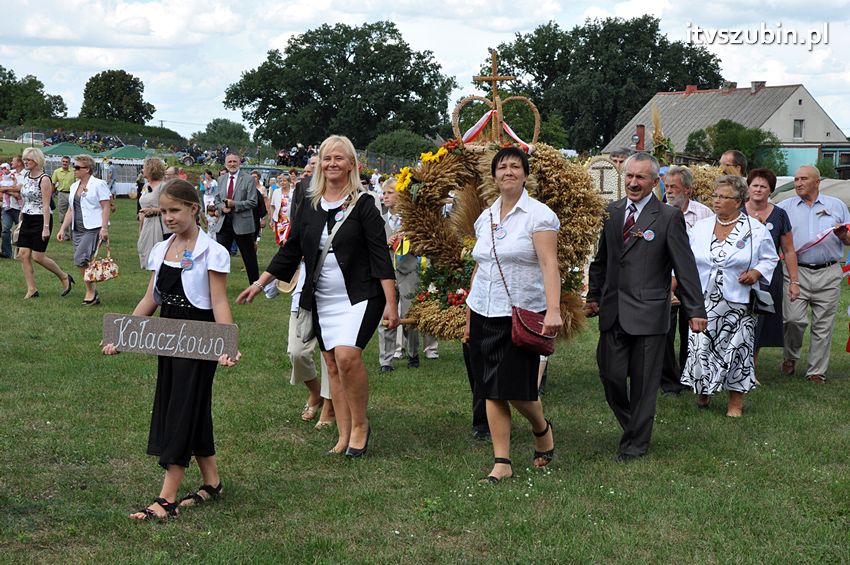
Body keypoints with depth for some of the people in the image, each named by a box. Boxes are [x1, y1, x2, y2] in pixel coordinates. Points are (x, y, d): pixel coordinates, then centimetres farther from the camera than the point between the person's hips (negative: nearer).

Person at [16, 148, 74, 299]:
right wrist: (20, 220, 17)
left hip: (41, 219, -7)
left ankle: (64, 277, 13)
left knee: (37, 256, -6)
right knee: (24, 254, 0)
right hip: (27, 219, 7)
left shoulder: (44, 179, -13)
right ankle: (32, 289, 6)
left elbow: (46, 205, -17)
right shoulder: (25, 177, 9)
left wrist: (46, 228, -20)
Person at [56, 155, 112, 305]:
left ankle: (91, 291, -5)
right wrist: (63, 229, 14)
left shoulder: (98, 184, -5)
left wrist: (104, 228, -18)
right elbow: (70, 210, 20)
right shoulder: (74, 186, 17)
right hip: (77, 229, 8)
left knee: (81, 259, -19)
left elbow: (106, 207, -10)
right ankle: (93, 294, 15)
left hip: (93, 228, -8)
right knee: (82, 263, 5)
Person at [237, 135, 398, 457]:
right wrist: (260, 283, 14)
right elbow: (290, 250, 17)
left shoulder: (363, 204, -4)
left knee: (347, 356, -23)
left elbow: (380, 255, -8)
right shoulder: (309, 206, 9)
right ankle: (344, 436, 13)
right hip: (322, 299, 6)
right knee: (332, 364, 5)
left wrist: (391, 303, -12)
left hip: (359, 296, -5)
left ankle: (360, 425, -5)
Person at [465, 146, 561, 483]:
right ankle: (502, 463, 9)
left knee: (517, 388, -7)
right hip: (484, 314, 6)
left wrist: (553, 310, -27)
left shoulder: (538, 215, -6)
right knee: (492, 391, 4)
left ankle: (542, 429, 25)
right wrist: (468, 317, 16)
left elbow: (549, 265, -15)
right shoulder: (485, 218, 12)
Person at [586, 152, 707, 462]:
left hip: (648, 314, -4)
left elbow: (685, 267, -6)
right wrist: (593, 296, 17)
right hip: (613, 312, 4)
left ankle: (635, 443, 17)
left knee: (643, 383, 3)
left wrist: (695, 311, -9)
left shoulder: (668, 217, -6)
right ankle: (631, 426, 28)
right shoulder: (612, 211, 9)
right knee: (611, 375, 3)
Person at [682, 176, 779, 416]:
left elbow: (770, 259, 8)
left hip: (738, 304, -2)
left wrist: (756, 272, -10)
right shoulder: (701, 227, 9)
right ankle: (703, 392, 20)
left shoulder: (756, 230, 0)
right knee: (701, 347, -2)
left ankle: (736, 403, 12)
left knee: (736, 350, 0)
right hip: (704, 302, 2)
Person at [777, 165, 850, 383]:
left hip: (828, 274, 1)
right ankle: (790, 356, 15)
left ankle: (817, 372, 12)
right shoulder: (785, 207, 11)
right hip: (796, 271, -1)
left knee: (823, 325, 3)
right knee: (794, 319, -12)